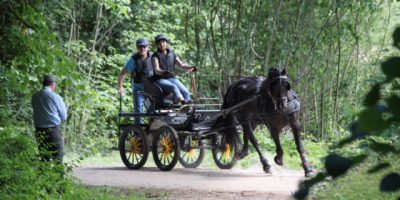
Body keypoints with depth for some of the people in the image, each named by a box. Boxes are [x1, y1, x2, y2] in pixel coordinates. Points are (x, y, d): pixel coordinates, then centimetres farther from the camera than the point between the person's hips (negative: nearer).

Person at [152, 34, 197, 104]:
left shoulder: (172, 55, 13)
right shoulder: (156, 55, -2)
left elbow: (181, 64, 3)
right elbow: (156, 70, -16)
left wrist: (191, 67, -17)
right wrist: (163, 72, -39)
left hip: (172, 78, 6)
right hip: (160, 80, -5)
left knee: (185, 91, -22)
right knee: (173, 87, -37)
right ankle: (181, 100, -64)